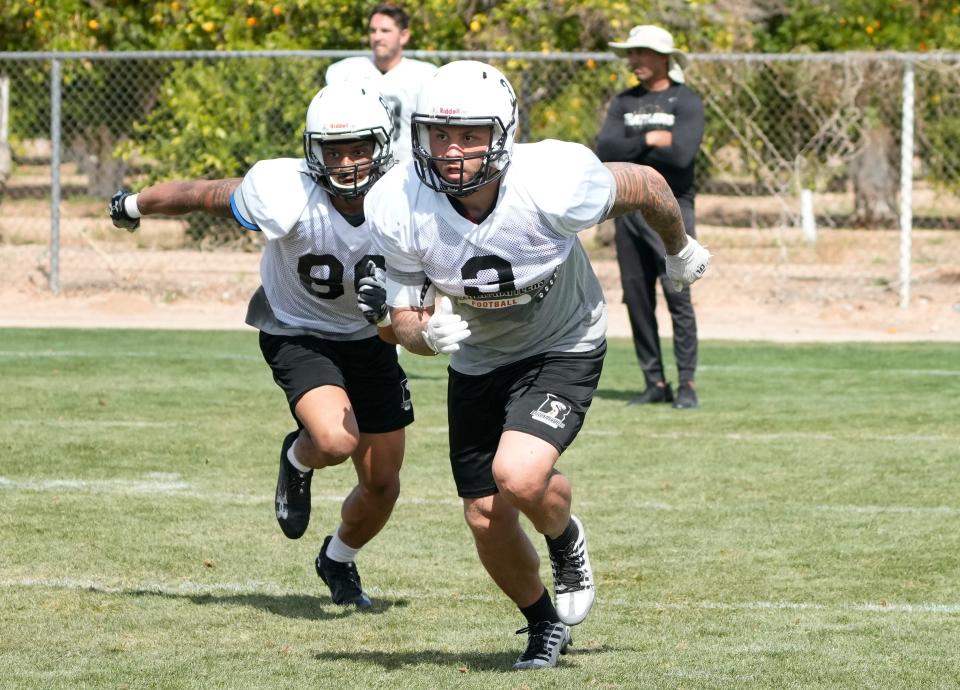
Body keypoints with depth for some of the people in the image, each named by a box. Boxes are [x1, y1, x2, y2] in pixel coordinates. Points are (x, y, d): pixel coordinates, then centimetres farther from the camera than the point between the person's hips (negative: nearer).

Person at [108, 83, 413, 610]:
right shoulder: (287, 196, -31)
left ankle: (339, 560, 43)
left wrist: (387, 309, -38)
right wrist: (133, 206, 4)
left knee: (382, 486, 9)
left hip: (369, 339, 4)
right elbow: (206, 196, -13)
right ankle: (298, 459, 8)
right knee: (336, 439, -31)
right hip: (299, 335, -4)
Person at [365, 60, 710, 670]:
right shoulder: (400, 210, -25)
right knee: (488, 521, 6)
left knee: (518, 477, -27)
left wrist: (681, 249, 9)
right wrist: (428, 333, -38)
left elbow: (645, 184, -11)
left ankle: (565, 538, 10)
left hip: (564, 347, -3)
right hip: (478, 361, 4)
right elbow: (405, 320, -12)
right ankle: (544, 624, 37)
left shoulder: (554, 184, -33)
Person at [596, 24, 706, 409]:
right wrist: (648, 140, -13)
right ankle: (655, 384, 11)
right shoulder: (624, 103, 13)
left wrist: (629, 150, -8)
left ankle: (686, 384, -10)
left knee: (678, 297, -11)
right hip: (629, 209, 6)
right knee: (637, 300, 5)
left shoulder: (685, 102, -3)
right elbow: (604, 150, -1)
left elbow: (682, 153, -17)